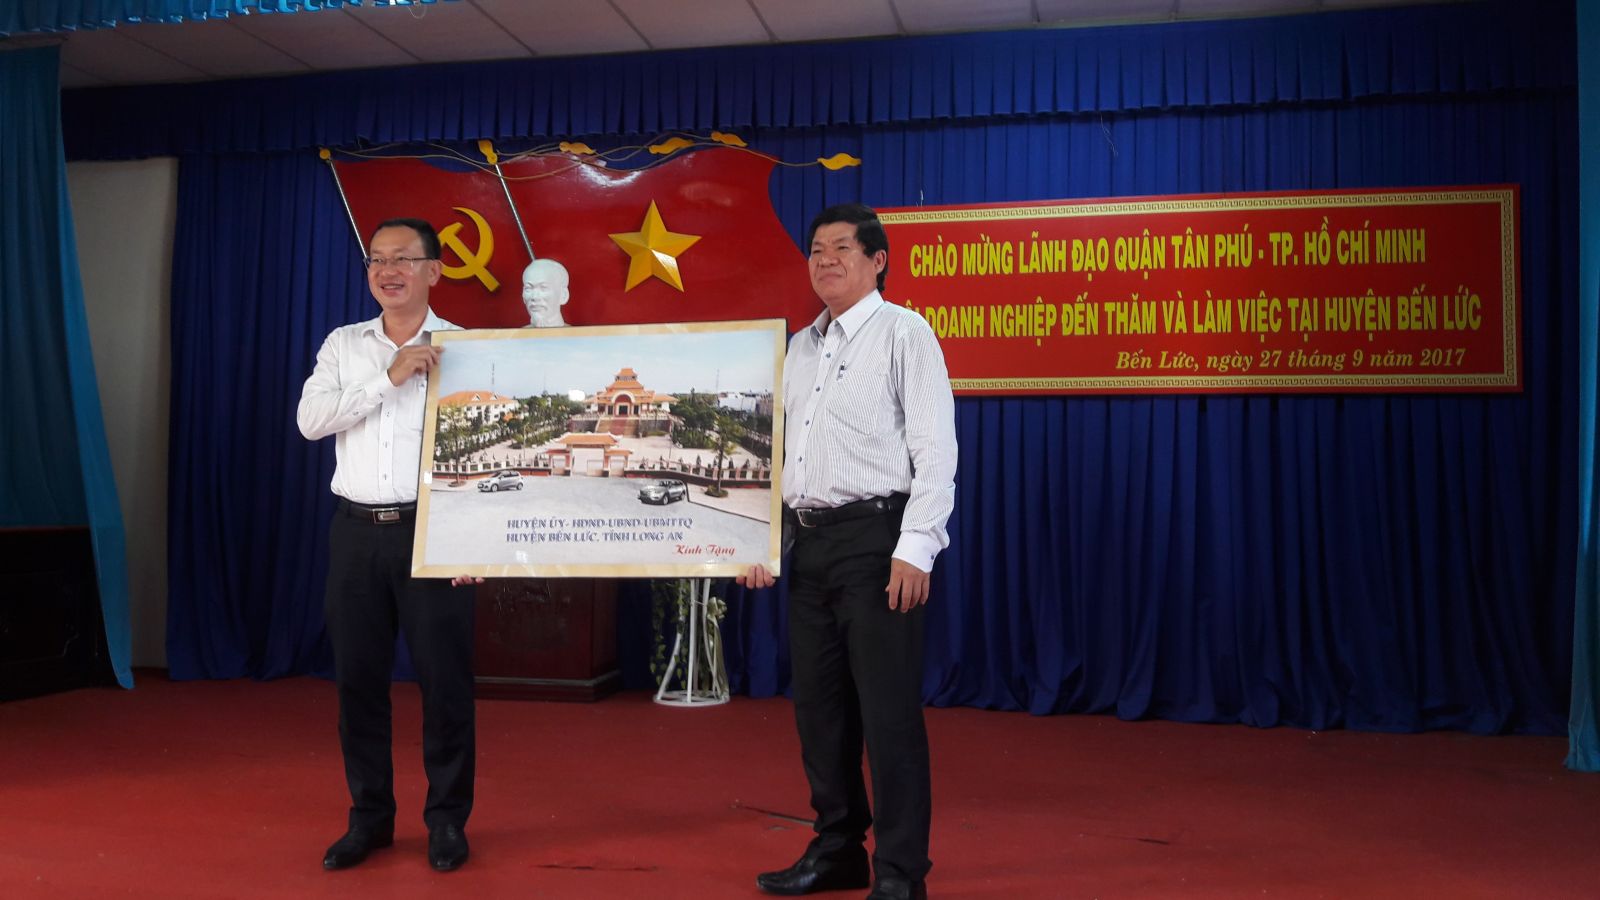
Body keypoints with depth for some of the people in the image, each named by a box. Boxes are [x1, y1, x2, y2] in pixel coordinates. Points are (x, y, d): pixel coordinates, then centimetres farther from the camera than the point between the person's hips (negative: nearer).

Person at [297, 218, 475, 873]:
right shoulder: (343, 345, 10)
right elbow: (310, 420, -4)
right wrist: (390, 377, -13)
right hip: (357, 530, 3)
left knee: (444, 677, 1)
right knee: (358, 677, 8)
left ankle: (447, 819, 15)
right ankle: (370, 817, 22)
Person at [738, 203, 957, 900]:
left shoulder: (903, 333, -3)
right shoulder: (801, 347, 17)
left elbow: (935, 450, -11)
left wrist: (915, 548, -18)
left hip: (874, 535, -7)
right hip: (807, 541, 7)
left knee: (887, 708, -4)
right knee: (818, 704, 12)